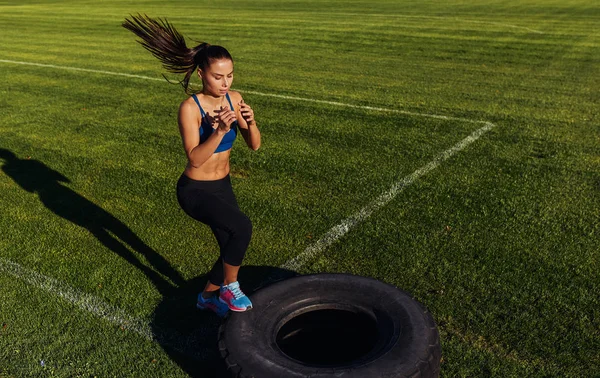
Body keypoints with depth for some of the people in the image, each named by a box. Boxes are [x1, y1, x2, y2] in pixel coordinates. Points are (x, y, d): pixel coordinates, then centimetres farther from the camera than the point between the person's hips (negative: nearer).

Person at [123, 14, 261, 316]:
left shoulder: (234, 99, -4)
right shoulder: (190, 107, -21)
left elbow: (254, 145, -5)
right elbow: (195, 159, -26)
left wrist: (250, 122, -24)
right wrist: (220, 130, -38)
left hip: (223, 186, 7)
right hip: (195, 191, -7)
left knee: (233, 250, 11)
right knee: (241, 227, -27)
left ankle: (208, 296, 38)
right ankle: (229, 288, -2)